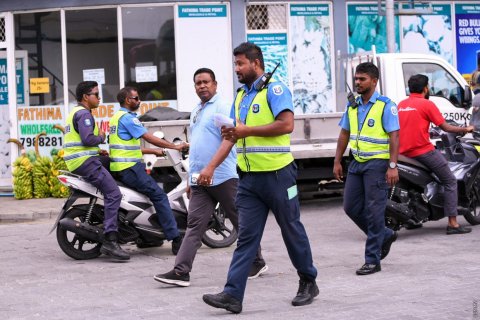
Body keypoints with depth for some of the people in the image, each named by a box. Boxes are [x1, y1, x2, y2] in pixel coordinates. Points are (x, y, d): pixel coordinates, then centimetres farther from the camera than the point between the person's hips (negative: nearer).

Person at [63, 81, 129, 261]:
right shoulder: (84, 114, -10)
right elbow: (87, 138, -24)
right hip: (85, 162, -11)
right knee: (113, 193, -18)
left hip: (77, 161, 11)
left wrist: (97, 151, 16)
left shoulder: (76, 113, 23)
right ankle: (110, 241, -28)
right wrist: (101, 138, -4)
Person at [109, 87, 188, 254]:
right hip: (130, 168, -11)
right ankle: (176, 240, -16)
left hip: (119, 169, 11)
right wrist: (175, 146, -11)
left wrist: (154, 151, 24)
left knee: (149, 192, 22)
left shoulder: (116, 117, 20)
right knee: (159, 196, -11)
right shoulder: (128, 117, -12)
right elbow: (149, 138, -16)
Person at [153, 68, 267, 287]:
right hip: (201, 180, 7)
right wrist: (191, 178, 23)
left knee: (241, 222, 4)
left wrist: (211, 167, -27)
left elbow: (229, 140, -18)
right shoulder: (196, 112, 19)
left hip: (223, 177, -7)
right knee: (194, 224, -1)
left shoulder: (222, 107, -8)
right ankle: (181, 272, -8)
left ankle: (257, 263, 19)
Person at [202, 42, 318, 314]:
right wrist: (212, 166, 7)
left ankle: (308, 283, 23)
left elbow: (287, 124, -22)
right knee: (246, 238, 1)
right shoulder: (241, 96, 16)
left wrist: (247, 130, -19)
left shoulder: (274, 89, -9)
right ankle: (233, 295, -5)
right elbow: (234, 136, 20)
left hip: (277, 175, -7)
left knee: (292, 231, 7)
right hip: (250, 178, 7)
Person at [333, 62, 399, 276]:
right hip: (357, 163, 7)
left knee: (374, 211, -6)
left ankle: (372, 260, 0)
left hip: (377, 164, -7)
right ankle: (385, 236, 27)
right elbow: (344, 134, 17)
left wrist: (393, 166, -20)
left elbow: (394, 136, -13)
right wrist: (337, 162, 12)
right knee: (351, 207, 8)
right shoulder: (352, 106, 12)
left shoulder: (385, 106, -9)